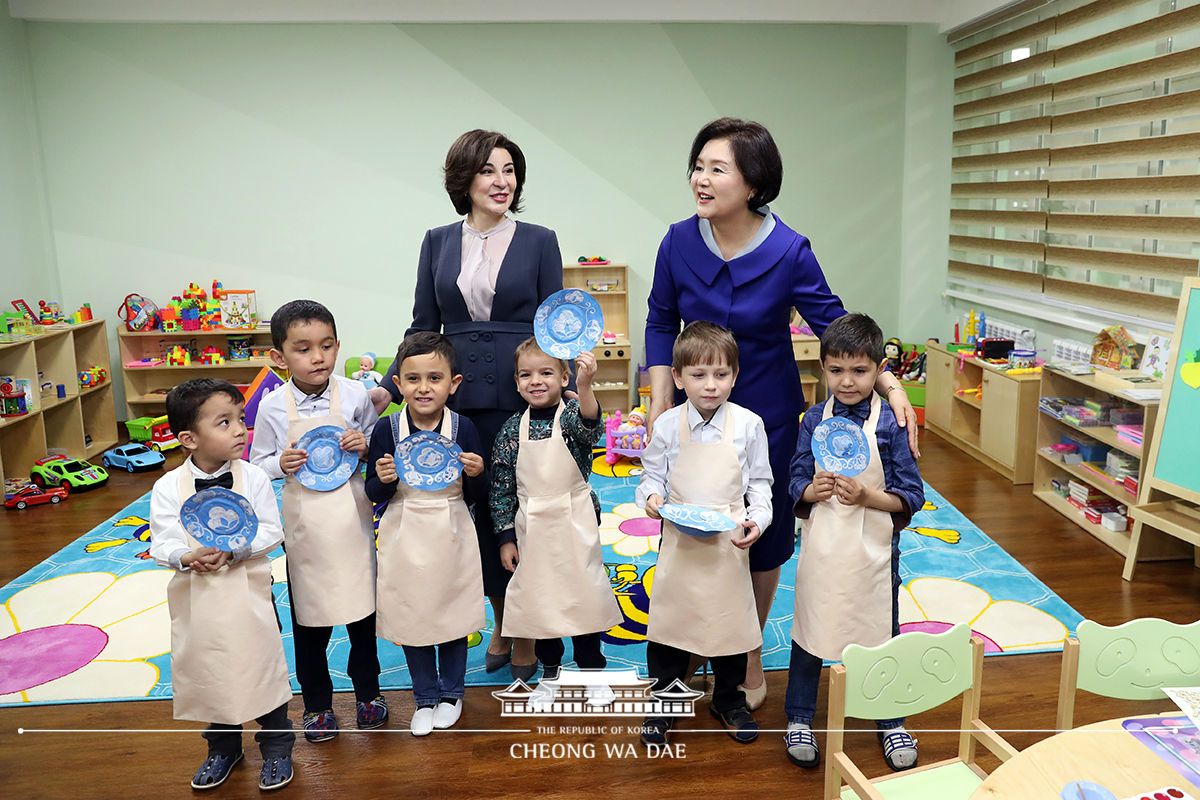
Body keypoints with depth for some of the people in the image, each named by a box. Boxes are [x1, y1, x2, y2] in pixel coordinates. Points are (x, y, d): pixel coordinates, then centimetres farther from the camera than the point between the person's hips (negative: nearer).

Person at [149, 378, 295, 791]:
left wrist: (233, 549, -22)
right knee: (208, 670, 16)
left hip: (248, 591, -1)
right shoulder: (168, 487, -8)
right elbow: (161, 543, -6)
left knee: (262, 665, 8)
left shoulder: (254, 477, -9)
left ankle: (276, 747, 30)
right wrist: (188, 557, -25)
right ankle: (223, 748, 40)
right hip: (197, 597, 1)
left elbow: (271, 532, -8)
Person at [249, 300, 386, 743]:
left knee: (362, 606, 14)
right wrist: (282, 463, -17)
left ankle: (368, 691, 35)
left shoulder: (354, 395, -6)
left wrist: (365, 445, -15)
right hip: (305, 521, 0)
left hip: (352, 515, 1)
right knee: (310, 615, 10)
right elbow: (258, 463, 3)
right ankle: (316, 703, 30)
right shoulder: (273, 406, -7)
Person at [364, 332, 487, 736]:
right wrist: (384, 479, -23)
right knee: (411, 617, 12)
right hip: (405, 540, 1)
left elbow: (477, 498, -3)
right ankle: (425, 697, 33)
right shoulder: (387, 430, -8)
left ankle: (451, 693, 36)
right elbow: (374, 495, -2)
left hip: (451, 539, 0)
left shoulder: (463, 428, -9)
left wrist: (476, 474, -23)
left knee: (453, 614, 13)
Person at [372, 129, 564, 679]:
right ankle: (501, 625, 30)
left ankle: (526, 639, 21)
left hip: (523, 397, -2)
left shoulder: (539, 241, 2)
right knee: (479, 511, 9)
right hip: (460, 402, 3)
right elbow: (423, 327, 9)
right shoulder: (439, 242, 9)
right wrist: (390, 388, -1)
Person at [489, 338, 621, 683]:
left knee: (583, 592, 6)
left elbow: (590, 426, -33)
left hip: (576, 522, -2)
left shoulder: (571, 415, -7)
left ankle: (591, 666, 26)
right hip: (531, 525, 2)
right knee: (539, 594, 11)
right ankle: (549, 665, 32)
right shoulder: (512, 430, -1)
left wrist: (584, 384, -51)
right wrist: (506, 537, 2)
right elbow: (501, 487, 4)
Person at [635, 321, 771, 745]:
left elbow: (760, 482, 3)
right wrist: (651, 497, -16)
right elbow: (653, 475, 5)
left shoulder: (748, 425, -6)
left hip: (728, 542, 0)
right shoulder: (668, 425, -6)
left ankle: (729, 702, 36)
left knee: (730, 620, 13)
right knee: (670, 619, 9)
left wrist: (757, 520, -13)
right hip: (680, 542, 0)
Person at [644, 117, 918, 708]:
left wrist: (889, 382, -22)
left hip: (766, 415, -1)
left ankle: (749, 655, 36)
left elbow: (834, 323, -9)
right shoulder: (679, 242, -10)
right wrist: (659, 403, -5)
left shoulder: (788, 251, -17)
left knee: (761, 541, 12)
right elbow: (661, 323, 2)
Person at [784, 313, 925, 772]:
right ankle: (799, 720, 32)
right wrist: (813, 490, -19)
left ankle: (890, 723, 36)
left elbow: (911, 496, -8)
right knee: (810, 631, 12)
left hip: (873, 550, -1)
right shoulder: (814, 420, -2)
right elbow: (796, 485, 2)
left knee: (882, 634, 13)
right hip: (821, 548, 1)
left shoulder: (890, 423, -8)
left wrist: (867, 497, -23)